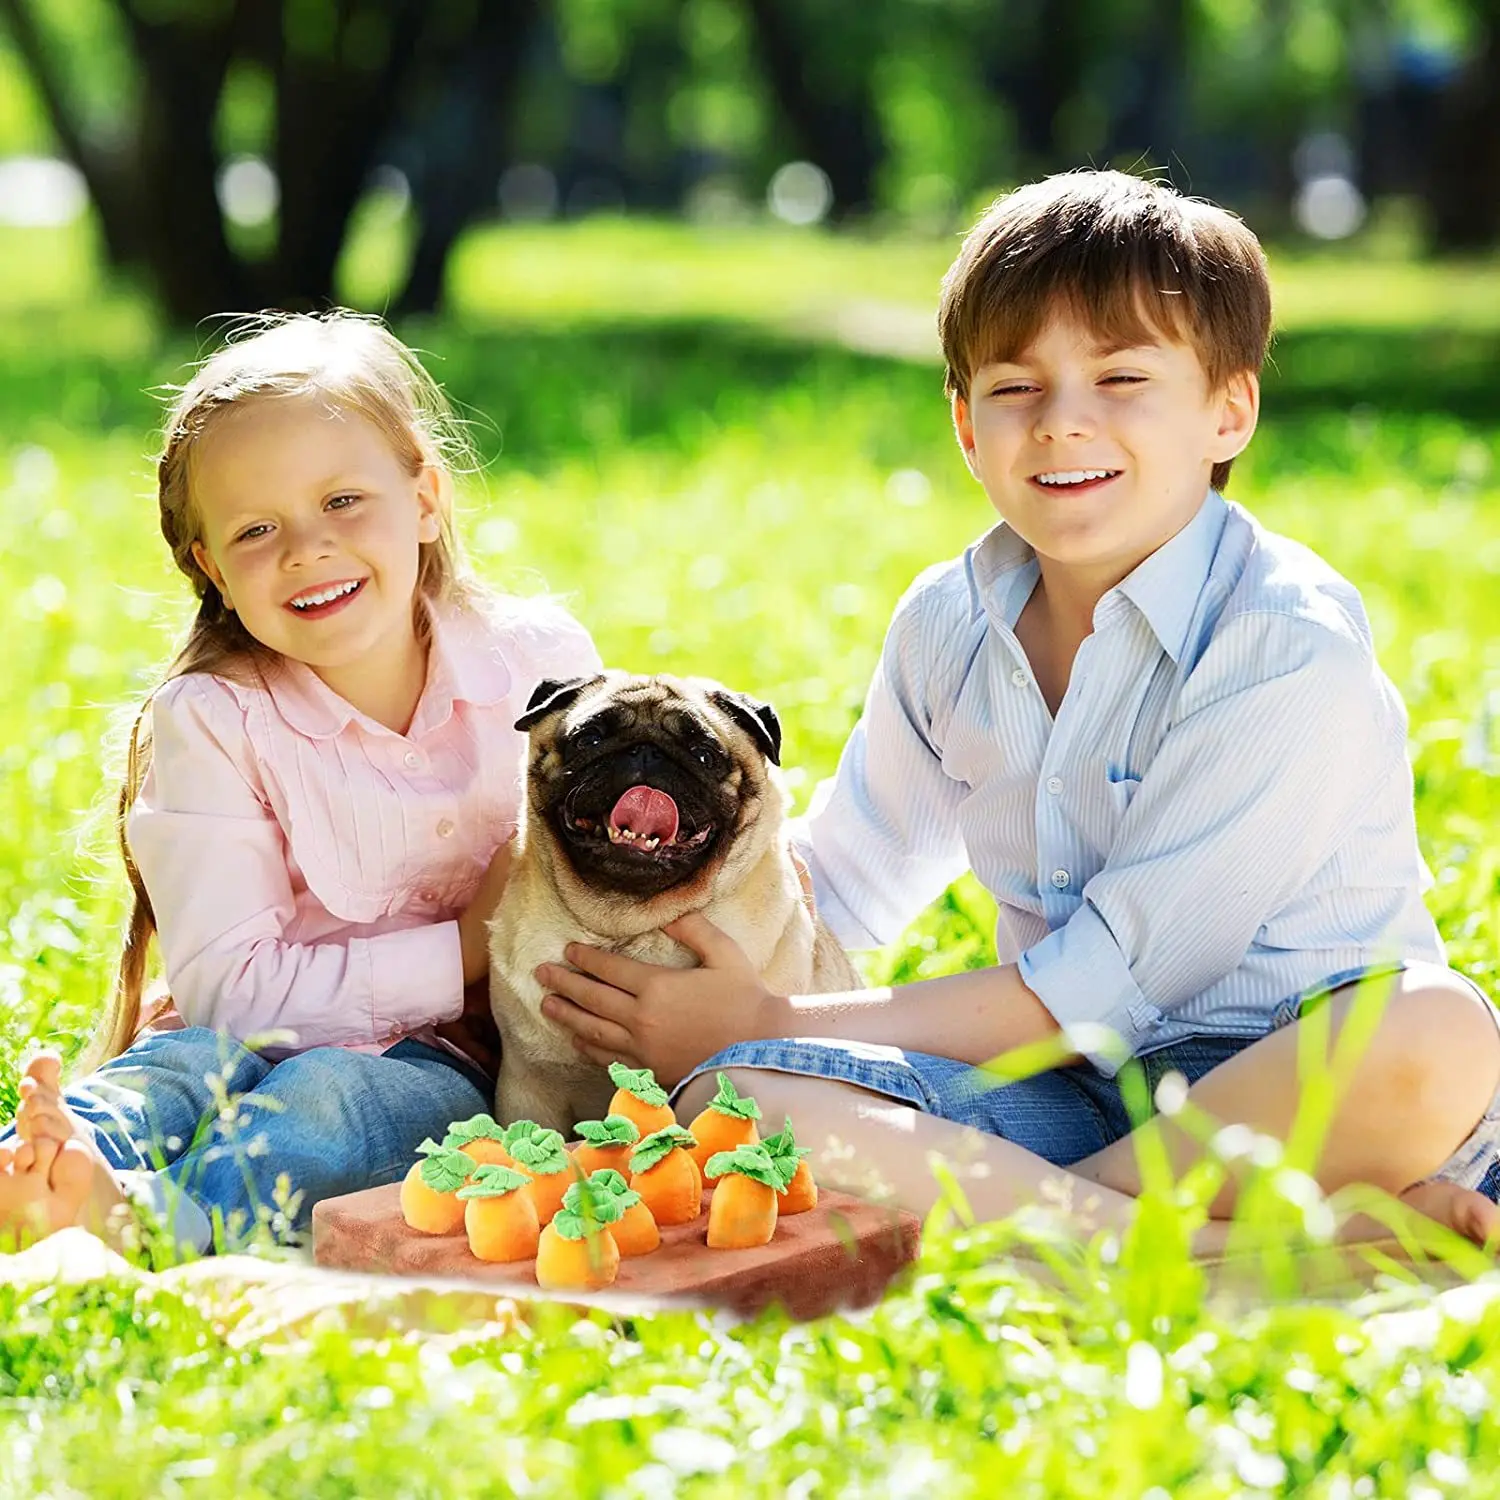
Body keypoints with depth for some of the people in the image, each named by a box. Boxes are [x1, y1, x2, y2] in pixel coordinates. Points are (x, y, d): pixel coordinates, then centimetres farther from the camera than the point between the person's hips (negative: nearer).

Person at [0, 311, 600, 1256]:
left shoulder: (542, 661, -2)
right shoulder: (210, 721, -7)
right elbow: (231, 987, -15)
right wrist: (467, 949, -19)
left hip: (451, 1063, 0)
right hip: (265, 1043, 0)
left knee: (329, 1096, -34)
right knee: (190, 1059, -34)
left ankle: (135, 1217, -58)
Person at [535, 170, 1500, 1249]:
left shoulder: (1289, 647, -14)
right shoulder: (948, 626, 6)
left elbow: (1120, 977, -18)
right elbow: (842, 884, 22)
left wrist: (775, 1025, -14)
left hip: (1295, 1079, -5)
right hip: (1075, 1084, 6)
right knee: (729, 1095, -23)